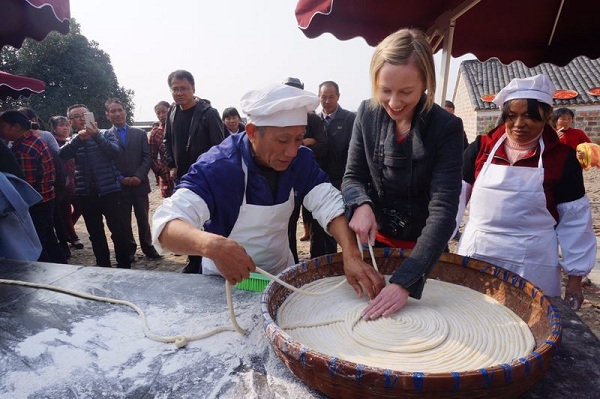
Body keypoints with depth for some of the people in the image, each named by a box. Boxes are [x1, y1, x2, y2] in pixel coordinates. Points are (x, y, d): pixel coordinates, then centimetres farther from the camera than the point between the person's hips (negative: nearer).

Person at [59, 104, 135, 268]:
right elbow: (62, 155, -7)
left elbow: (115, 152, -12)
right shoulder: (73, 141, 14)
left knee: (118, 229, -7)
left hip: (109, 190, -3)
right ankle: (103, 265, 21)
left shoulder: (105, 134, 6)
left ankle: (124, 265, 7)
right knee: (95, 233, 9)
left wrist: (97, 135, -22)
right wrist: (78, 138, -21)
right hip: (85, 193, 4)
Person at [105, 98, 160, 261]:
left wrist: (139, 176, -12)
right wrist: (121, 178, -12)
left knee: (143, 219, 8)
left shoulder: (140, 133, 8)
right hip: (119, 187, -1)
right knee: (124, 221, 8)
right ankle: (128, 250, 22)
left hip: (139, 184, 1)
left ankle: (147, 247, 22)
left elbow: (147, 157, 1)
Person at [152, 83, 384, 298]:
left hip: (282, 274, 4)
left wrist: (351, 255, -34)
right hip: (228, 282, -3)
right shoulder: (217, 167, -26)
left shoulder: (300, 160, -10)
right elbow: (165, 225, -34)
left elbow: (329, 204, -16)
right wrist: (211, 244, -55)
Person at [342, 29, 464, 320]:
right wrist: (361, 205, -28)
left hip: (421, 247, -2)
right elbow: (352, 176, -4)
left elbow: (443, 211, -27)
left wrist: (404, 281, -36)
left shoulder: (447, 128, -21)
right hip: (376, 238, 3)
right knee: (362, 297, 21)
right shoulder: (368, 114, -11)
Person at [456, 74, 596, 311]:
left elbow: (574, 220, 1)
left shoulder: (562, 157, -2)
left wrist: (575, 278, 2)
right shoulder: (481, 147, 1)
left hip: (532, 266, -1)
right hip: (475, 255, 2)